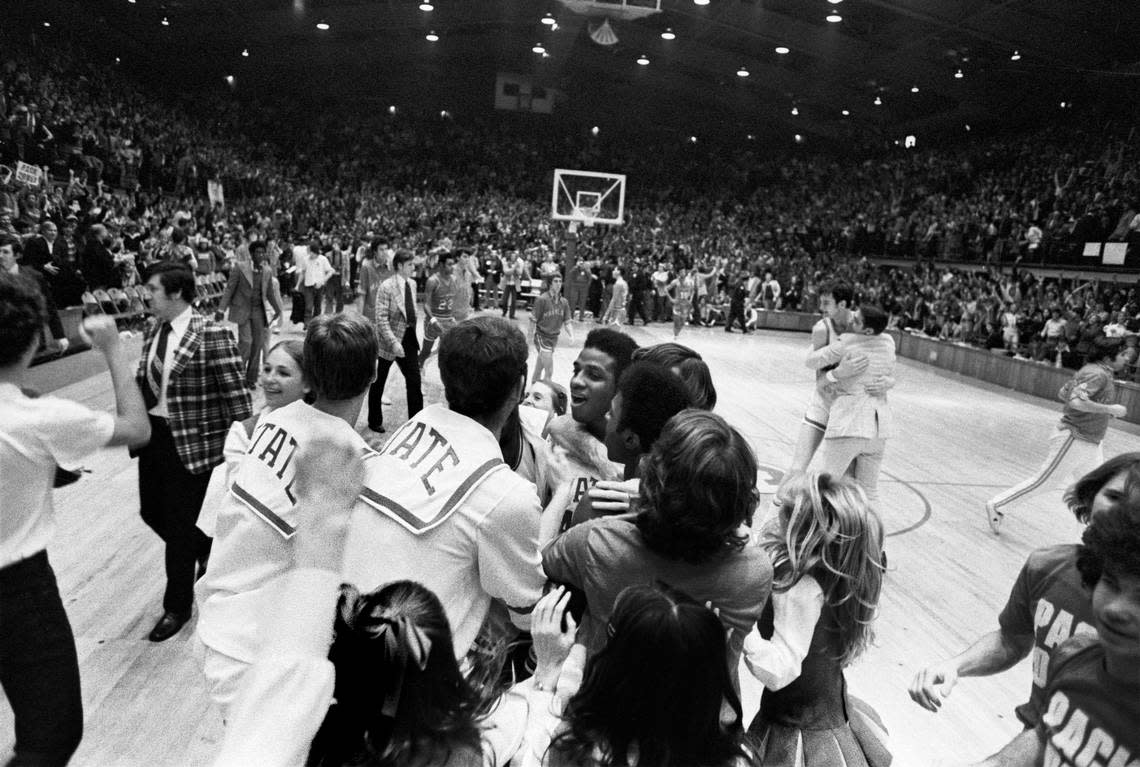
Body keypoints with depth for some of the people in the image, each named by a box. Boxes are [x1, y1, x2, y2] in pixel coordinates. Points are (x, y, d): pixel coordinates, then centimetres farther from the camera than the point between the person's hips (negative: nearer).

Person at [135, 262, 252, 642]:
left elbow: (236, 394, -18)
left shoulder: (212, 335, -18)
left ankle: (177, 607, 27)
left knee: (181, 523, 5)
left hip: (192, 440, -7)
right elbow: (144, 382, 14)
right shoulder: (152, 332, 7)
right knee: (152, 511, 18)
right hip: (153, 433, 8)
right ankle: (205, 551, 46)